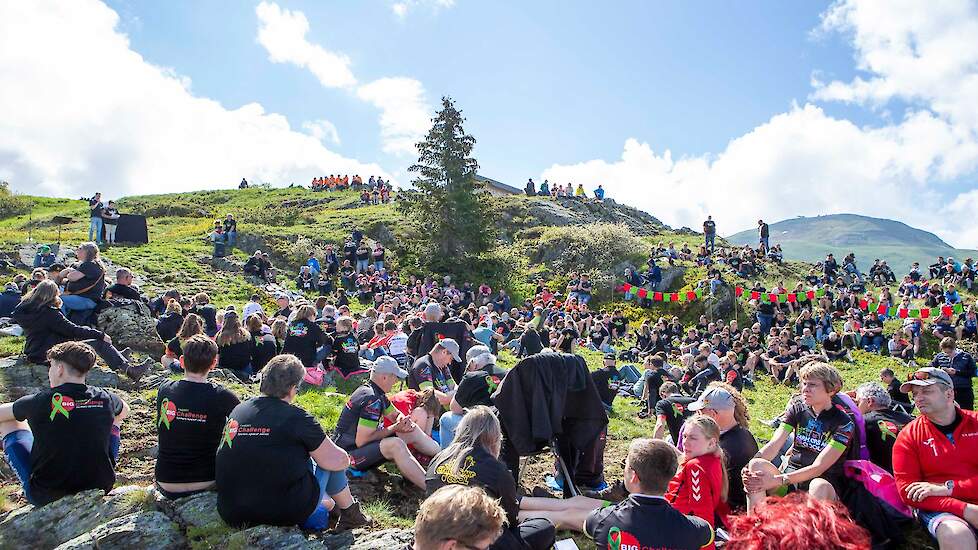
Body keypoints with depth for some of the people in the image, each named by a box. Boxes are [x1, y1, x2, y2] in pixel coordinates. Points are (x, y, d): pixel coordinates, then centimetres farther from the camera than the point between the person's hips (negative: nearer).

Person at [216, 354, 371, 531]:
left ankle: (329, 507, 34)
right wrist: (344, 458, 15)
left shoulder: (236, 412, 4)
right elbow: (340, 460, -9)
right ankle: (350, 514, 26)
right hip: (287, 513, -6)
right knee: (333, 461, 13)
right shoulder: (296, 418, -13)